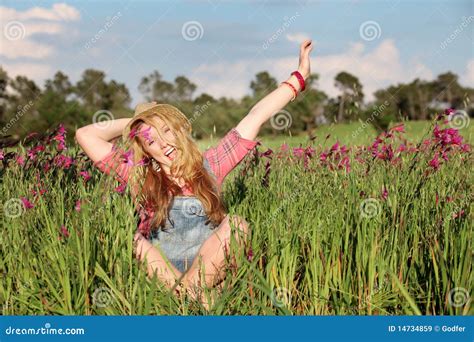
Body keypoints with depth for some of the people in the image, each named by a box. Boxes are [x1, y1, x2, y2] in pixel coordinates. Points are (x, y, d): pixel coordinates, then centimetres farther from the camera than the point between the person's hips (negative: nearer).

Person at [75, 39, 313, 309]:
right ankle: (193, 300, -32)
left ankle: (187, 292, -25)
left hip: (208, 273, 1)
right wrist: (133, 122, 4)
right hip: (160, 275, -1)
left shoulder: (210, 165, 1)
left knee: (236, 224, -23)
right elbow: (85, 135, -5)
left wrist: (300, 75, 5)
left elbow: (257, 116, 3)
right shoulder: (140, 175, -1)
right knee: (138, 241, -28)